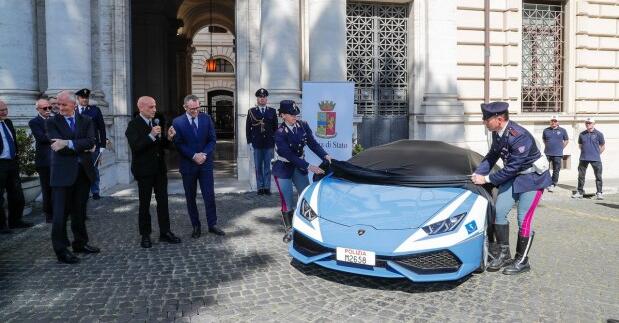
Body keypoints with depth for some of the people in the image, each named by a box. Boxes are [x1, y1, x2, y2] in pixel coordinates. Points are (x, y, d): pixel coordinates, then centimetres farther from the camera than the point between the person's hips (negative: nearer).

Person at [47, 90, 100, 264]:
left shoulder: (86, 121, 8)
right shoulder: (52, 122, 0)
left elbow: (91, 141, -9)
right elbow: (59, 147, -13)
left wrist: (68, 143, -20)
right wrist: (83, 147, -13)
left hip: (83, 171, 3)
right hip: (62, 172, -3)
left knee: (79, 210, 14)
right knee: (60, 212, -2)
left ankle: (80, 243, 26)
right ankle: (61, 250, 6)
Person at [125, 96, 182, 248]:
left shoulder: (156, 122, 9)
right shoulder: (134, 125, -10)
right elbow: (135, 147, -21)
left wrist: (168, 138, -9)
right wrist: (151, 136, -31)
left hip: (160, 169, 6)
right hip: (144, 170, -6)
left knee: (163, 201, 8)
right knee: (145, 204, 6)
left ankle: (165, 232, 17)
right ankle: (145, 235, 16)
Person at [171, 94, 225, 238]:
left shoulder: (206, 118, 1)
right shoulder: (177, 122, -4)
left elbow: (212, 139, 1)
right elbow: (178, 144, -8)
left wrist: (204, 154, -13)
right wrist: (194, 156, -16)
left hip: (205, 163, 1)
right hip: (188, 165, -1)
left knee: (209, 195, 2)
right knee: (190, 197, 7)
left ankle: (212, 224, 13)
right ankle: (196, 226, 19)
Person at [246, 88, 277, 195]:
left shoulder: (272, 111, 8)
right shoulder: (251, 111, 6)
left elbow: (275, 127, 9)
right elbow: (248, 127, 5)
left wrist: (275, 141, 3)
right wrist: (249, 141, -1)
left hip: (269, 143, 0)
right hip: (256, 144, 0)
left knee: (268, 167, 3)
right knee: (258, 167, 4)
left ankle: (267, 187, 9)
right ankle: (260, 187, 11)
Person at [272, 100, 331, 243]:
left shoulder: (303, 126, -6)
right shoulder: (280, 133, -20)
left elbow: (313, 143, -6)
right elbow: (289, 155, -25)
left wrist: (325, 156, -24)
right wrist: (309, 167, -32)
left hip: (299, 167, 5)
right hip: (283, 169, -4)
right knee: (287, 204, 1)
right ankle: (289, 230, 21)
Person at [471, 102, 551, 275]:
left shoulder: (520, 136, -31)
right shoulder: (497, 133, -6)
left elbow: (511, 168, -28)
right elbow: (492, 156, 6)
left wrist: (486, 179, -22)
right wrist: (477, 173, -7)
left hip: (532, 178, -8)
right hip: (514, 176, 8)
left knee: (524, 220, -5)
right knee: (499, 212, 2)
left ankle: (522, 261, 10)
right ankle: (504, 254, 15)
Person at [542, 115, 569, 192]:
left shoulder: (562, 130, 2)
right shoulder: (546, 130, 6)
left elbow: (566, 140, 11)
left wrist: (561, 147, 2)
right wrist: (547, 146, 10)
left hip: (557, 154, -1)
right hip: (547, 153, 1)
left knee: (556, 170, 2)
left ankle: (553, 185, 10)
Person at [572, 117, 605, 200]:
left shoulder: (598, 134, -3)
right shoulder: (582, 134, 5)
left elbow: (602, 146, 6)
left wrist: (596, 153, 8)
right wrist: (585, 152, 10)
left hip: (595, 159, -3)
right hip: (583, 159, 3)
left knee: (598, 176, 1)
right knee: (581, 176, 8)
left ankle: (599, 193, 10)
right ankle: (580, 192, 18)